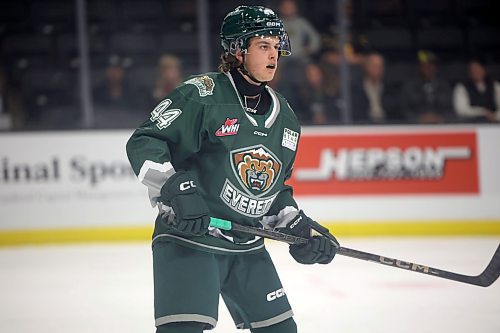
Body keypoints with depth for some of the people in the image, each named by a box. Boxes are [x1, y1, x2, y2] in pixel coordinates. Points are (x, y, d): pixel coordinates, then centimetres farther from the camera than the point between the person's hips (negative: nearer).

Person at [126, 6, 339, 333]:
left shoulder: (285, 117, 11)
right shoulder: (201, 95, -12)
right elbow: (144, 143, -16)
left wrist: (298, 228, 8)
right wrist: (173, 190, -28)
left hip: (247, 248, 7)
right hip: (188, 238, -7)